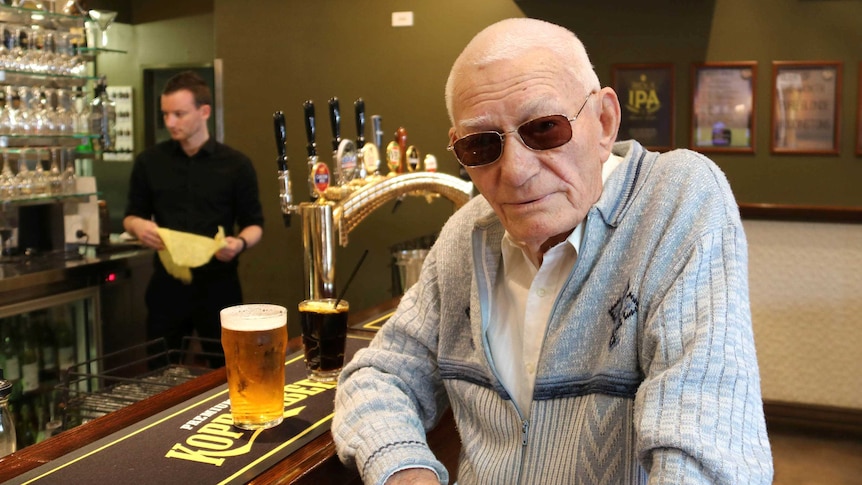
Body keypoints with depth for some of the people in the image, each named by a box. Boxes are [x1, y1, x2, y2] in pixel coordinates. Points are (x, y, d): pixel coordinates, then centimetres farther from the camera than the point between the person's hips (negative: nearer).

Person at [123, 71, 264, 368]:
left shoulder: (236, 165, 0)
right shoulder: (149, 162, 5)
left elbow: (254, 224, 3)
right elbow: (131, 216, 13)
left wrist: (240, 242, -19)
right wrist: (138, 226, -11)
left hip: (218, 286, -1)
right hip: (166, 285, 2)